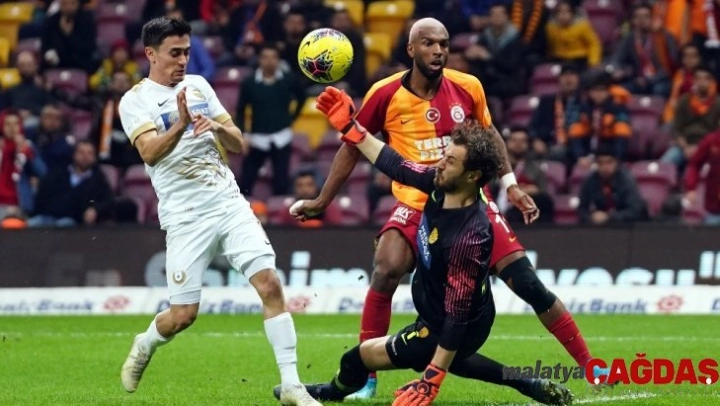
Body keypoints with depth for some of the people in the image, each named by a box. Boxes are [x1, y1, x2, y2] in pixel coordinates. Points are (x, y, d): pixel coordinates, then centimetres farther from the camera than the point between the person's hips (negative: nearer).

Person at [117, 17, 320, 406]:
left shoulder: (198, 85, 12)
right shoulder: (135, 100, -3)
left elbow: (240, 145, 12)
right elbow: (150, 153, -20)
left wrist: (219, 128, -10)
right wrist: (180, 126, -39)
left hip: (229, 203, 4)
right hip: (185, 217, -4)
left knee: (269, 282, -12)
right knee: (183, 314, -3)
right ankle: (144, 346, 32)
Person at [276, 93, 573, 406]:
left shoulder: (468, 236, -38)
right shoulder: (441, 185, -16)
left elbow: (457, 316, -34)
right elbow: (395, 164, 1)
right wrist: (347, 125, -2)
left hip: (456, 330, -9)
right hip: (437, 315, 9)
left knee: (359, 359, 5)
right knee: (444, 360, 37)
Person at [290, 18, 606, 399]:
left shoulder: (468, 87, -5)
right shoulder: (385, 95, -9)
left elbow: (489, 134, 14)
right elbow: (352, 147, 5)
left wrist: (510, 184, 5)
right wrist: (322, 200, 5)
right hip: (416, 205, -1)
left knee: (527, 283, -5)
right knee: (386, 270, -27)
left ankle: (590, 366, 7)